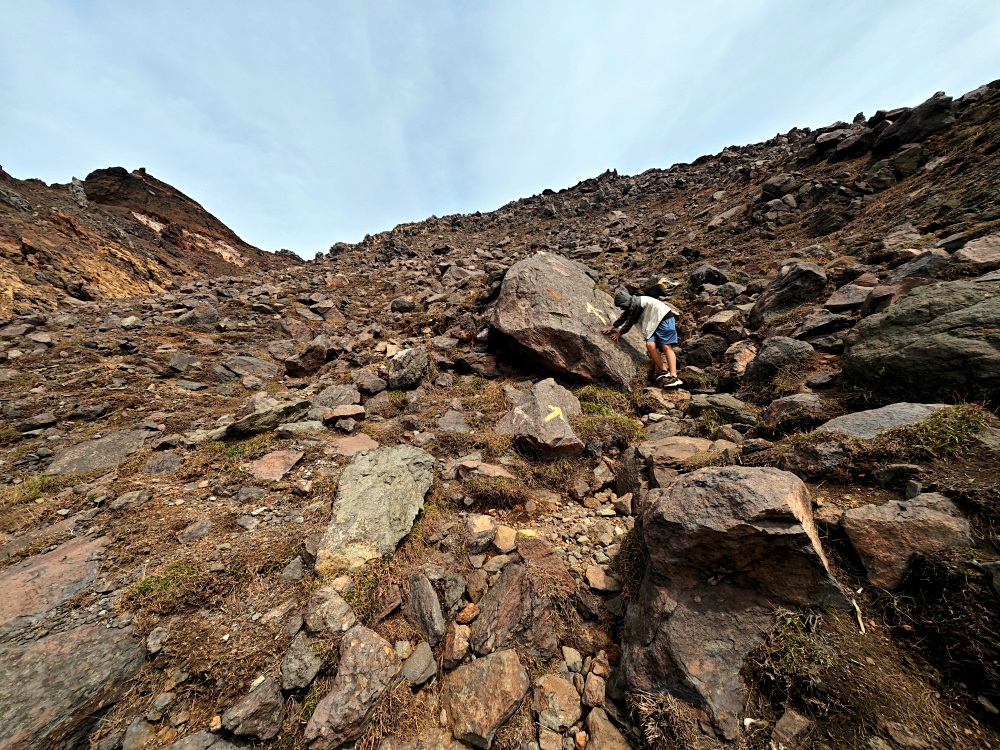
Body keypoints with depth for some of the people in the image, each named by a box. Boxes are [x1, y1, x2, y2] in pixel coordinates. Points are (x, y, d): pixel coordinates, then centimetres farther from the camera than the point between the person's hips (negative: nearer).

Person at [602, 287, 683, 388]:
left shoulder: (637, 305, -20)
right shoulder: (630, 306, 8)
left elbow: (630, 322, -16)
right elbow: (623, 318, 15)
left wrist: (619, 333, -4)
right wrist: (611, 328, 5)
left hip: (664, 317, -8)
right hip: (653, 323, 8)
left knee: (666, 346, -17)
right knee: (650, 345, -13)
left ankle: (674, 376, -22)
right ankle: (664, 371, -10)